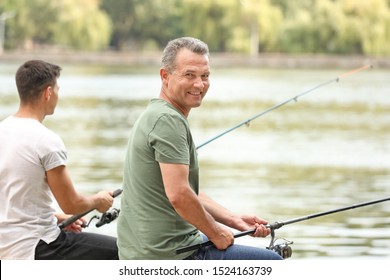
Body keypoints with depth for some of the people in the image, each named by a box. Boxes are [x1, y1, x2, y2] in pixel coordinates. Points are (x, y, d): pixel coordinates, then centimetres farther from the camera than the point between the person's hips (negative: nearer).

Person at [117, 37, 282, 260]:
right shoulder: (169, 120, -16)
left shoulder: (154, 116, 16)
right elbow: (178, 195, -24)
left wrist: (234, 220, 13)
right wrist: (215, 233, -10)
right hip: (171, 254, -10)